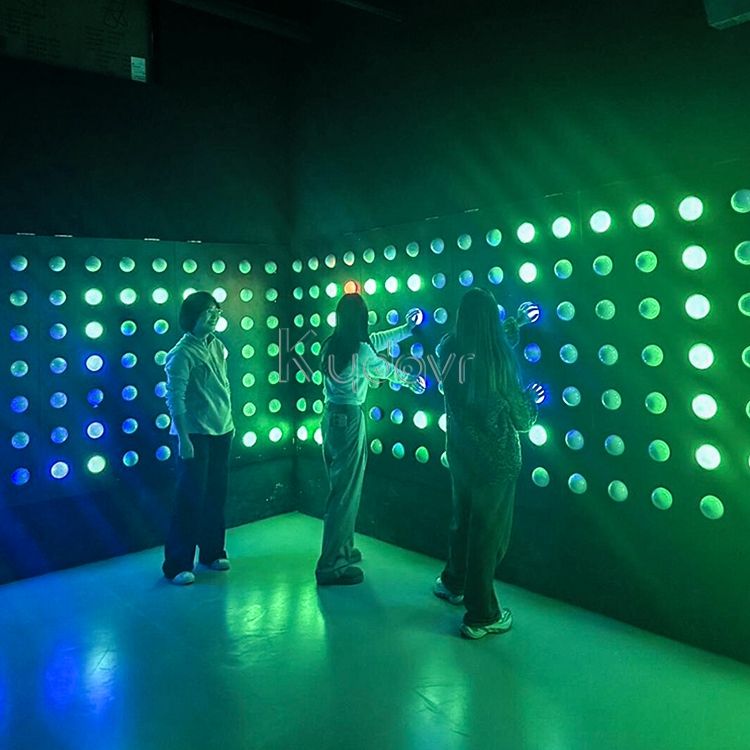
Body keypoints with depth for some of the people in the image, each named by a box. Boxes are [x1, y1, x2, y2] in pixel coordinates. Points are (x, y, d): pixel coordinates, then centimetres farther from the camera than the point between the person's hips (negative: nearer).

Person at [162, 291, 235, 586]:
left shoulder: (217, 346, 8)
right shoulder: (182, 353, -12)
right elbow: (175, 399, -15)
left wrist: (229, 422, 15)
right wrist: (183, 439, -18)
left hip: (221, 432, 6)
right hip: (196, 435, -6)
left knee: (216, 495, 12)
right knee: (191, 498, -1)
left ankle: (212, 551, 28)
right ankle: (178, 564, 11)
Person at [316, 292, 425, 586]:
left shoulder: (331, 344, 7)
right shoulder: (360, 350, -15)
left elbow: (373, 341, 20)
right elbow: (385, 369, 4)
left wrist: (405, 329, 29)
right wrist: (410, 380, 24)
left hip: (330, 416, 8)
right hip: (349, 419, -8)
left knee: (340, 487, 20)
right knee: (346, 492, -2)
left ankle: (343, 549, 34)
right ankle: (330, 566, 3)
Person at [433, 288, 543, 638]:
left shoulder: (448, 350, -6)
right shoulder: (499, 360, -22)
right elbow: (520, 419, -12)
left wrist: (515, 324, 27)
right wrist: (530, 399, 9)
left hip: (460, 451, 6)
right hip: (495, 458, -6)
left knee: (462, 519, 26)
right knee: (489, 532, 8)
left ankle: (453, 583, 47)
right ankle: (481, 616, 21)